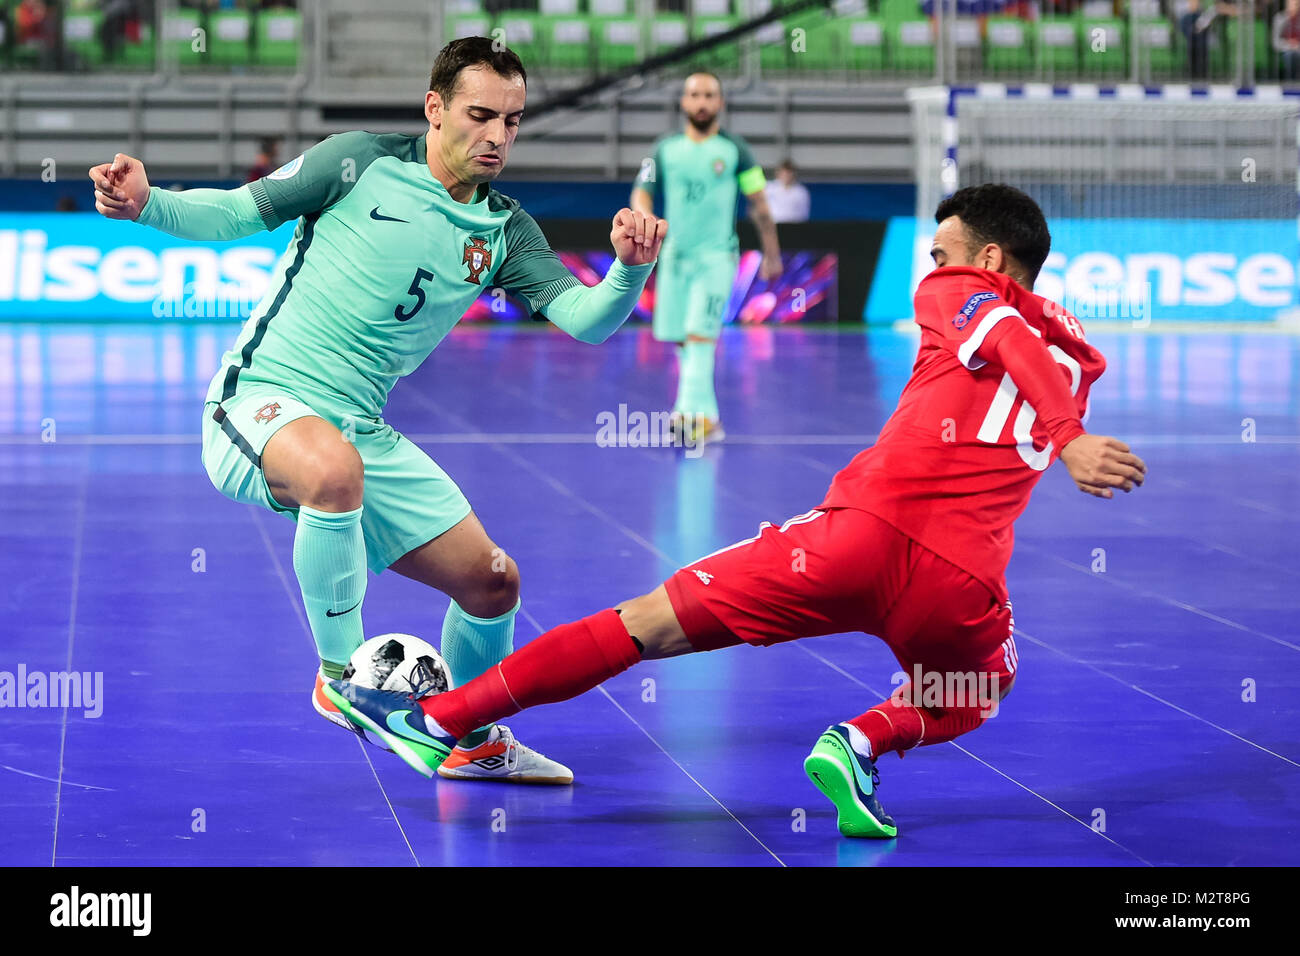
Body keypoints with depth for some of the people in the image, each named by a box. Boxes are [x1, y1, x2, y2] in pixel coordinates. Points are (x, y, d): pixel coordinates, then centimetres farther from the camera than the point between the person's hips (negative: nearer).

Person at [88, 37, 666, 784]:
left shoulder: (505, 232, 6)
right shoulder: (362, 163, -5)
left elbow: (586, 319, -5)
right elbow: (233, 214, -2)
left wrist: (630, 270, -26)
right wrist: (148, 204, -21)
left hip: (361, 432, 6)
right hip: (261, 403, -6)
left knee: (491, 581, 6)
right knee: (333, 466, -41)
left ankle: (473, 741, 34)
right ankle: (342, 673, -22)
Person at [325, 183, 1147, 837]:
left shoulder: (955, 293, 11)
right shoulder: (1077, 358, 24)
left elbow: (1009, 336, -8)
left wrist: (1068, 437, -22)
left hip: (867, 536, -3)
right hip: (965, 587, 3)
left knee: (649, 622, 5)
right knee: (966, 705, 35)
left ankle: (441, 717, 5)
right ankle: (866, 742, 4)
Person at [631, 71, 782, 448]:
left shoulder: (734, 150, 1)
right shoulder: (665, 149, 8)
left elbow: (759, 205, 7)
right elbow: (641, 193, 3)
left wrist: (772, 253, 10)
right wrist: (645, 219, -20)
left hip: (716, 255, -4)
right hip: (675, 254, 4)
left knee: (699, 333, -18)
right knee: (683, 340, 6)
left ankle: (693, 413, -26)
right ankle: (708, 418, 17)